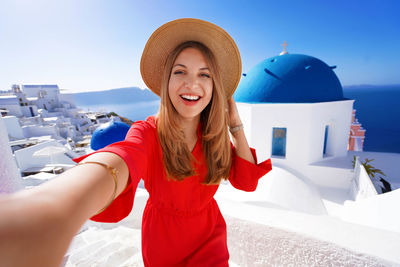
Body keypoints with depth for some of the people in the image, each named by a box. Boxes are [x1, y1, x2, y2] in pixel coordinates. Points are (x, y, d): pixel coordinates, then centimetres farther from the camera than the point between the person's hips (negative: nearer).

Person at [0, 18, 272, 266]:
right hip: (163, 244, -1)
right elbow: (121, 161, -47)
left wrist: (235, 124, -19)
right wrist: (61, 204, -70)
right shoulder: (149, 132, -25)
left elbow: (247, 181, -12)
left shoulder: (214, 134, -13)